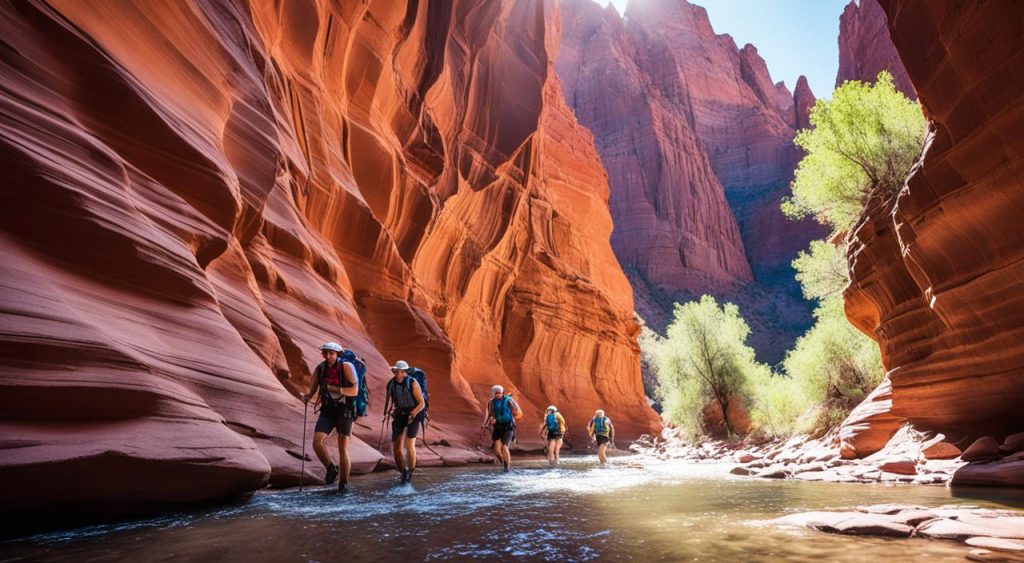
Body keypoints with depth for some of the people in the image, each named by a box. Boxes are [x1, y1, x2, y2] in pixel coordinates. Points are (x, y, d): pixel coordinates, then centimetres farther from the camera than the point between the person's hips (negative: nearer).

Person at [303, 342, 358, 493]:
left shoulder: (346, 367, -14)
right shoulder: (320, 369, -2)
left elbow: (354, 391, -19)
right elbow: (312, 390, 5)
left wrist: (333, 388, -29)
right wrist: (306, 397, -17)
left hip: (345, 411, -3)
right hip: (327, 411, 3)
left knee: (343, 448, 0)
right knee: (317, 442, -15)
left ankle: (343, 483, 15)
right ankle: (331, 468, 11)